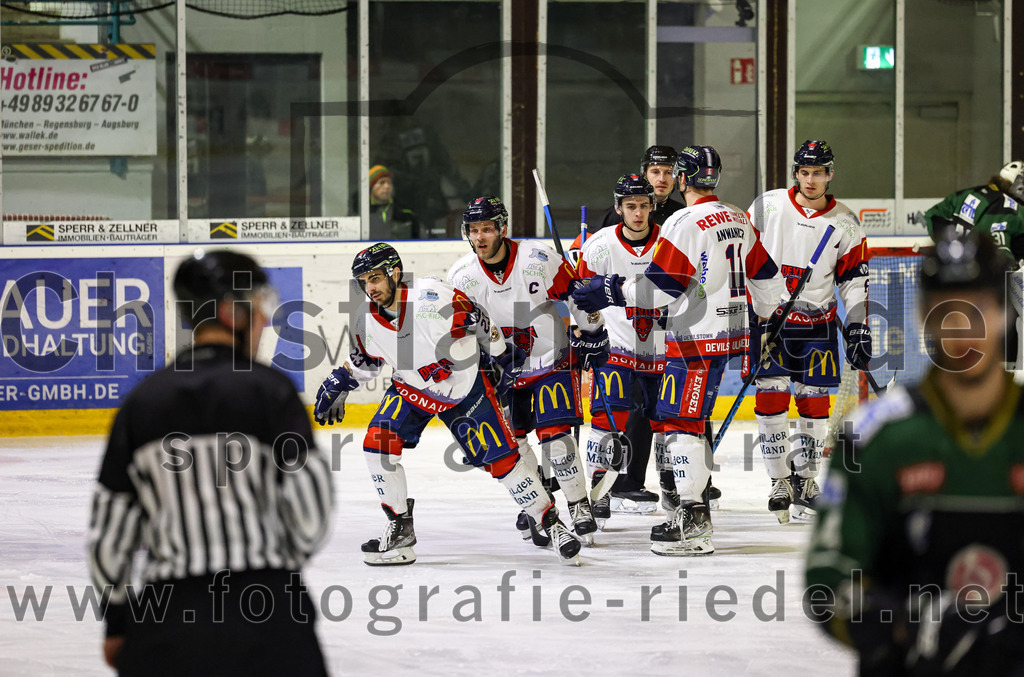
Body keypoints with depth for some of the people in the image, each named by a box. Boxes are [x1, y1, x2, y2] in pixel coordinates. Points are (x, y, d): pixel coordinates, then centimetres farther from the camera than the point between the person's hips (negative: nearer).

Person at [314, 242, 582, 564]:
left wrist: (503, 355, -3)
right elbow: (365, 359, 8)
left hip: (466, 386, -4)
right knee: (377, 442, -16)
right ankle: (400, 527, -1)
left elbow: (479, 321, -14)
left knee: (501, 459, -6)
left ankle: (551, 522, 10)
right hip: (412, 389, 4)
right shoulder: (365, 320, -14)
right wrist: (338, 386, 5)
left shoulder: (436, 298, -29)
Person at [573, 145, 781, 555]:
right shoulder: (738, 221, 12)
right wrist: (766, 322, 33)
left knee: (682, 421, -8)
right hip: (728, 333, 9)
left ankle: (691, 526, -12)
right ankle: (697, 510, 22)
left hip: (696, 338, -9)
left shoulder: (686, 223, -15)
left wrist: (610, 291, -12)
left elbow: (661, 286, -19)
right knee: (692, 418, 18)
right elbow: (764, 277, 19)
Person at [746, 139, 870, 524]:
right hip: (767, 317, -1)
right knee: (771, 397, -8)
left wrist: (858, 328, -1)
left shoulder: (845, 225, 1)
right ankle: (780, 481, 1)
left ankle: (805, 478, 16)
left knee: (814, 401, 1)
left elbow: (854, 280, 5)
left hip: (817, 324, 1)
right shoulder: (766, 207, -3)